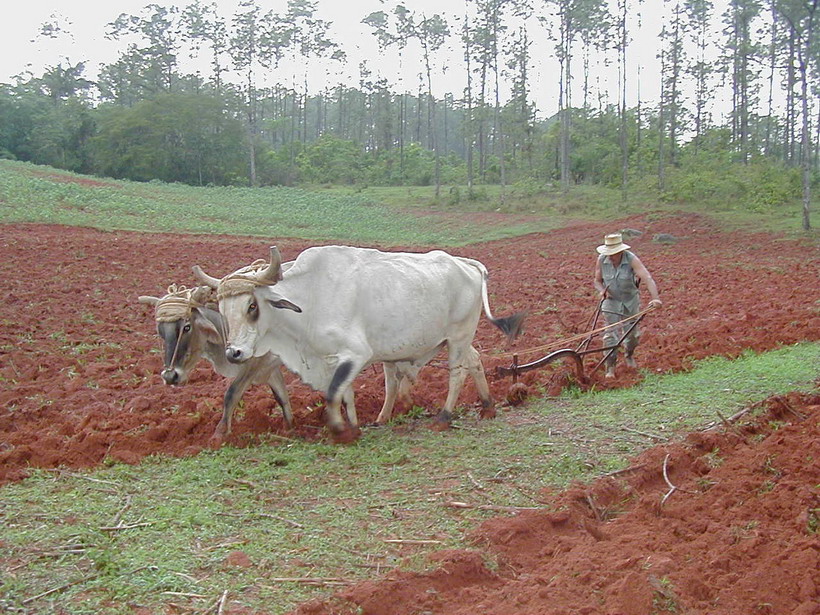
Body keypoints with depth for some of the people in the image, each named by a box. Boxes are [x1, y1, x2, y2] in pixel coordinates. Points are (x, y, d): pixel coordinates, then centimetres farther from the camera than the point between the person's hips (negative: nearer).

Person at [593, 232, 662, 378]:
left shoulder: (631, 259, -23)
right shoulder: (601, 260, -14)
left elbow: (648, 278, -33)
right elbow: (597, 281, 0)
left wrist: (655, 298, -47)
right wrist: (602, 290, -23)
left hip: (631, 300, 0)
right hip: (611, 301, 1)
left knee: (632, 332, 9)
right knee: (611, 332, -8)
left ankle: (629, 355, 41)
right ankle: (610, 367, -1)